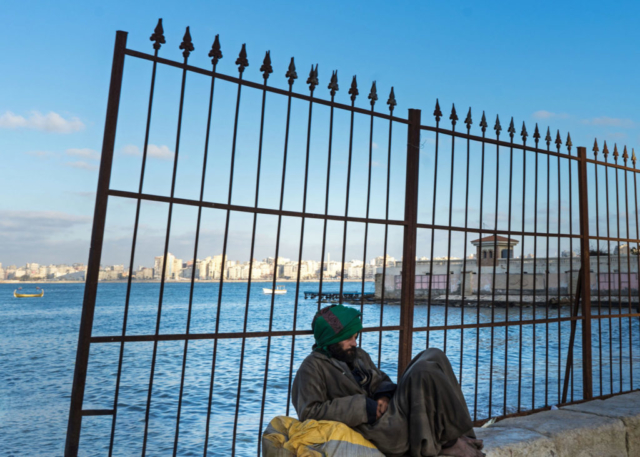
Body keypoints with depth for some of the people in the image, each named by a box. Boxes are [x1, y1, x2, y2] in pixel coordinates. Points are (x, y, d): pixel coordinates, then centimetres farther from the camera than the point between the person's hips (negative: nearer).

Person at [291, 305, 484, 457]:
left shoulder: (358, 355, 17)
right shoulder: (313, 367, -9)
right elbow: (309, 411, -18)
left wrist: (384, 396, -2)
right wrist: (363, 407, -20)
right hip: (377, 431, -9)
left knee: (433, 356, 1)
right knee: (425, 370, -24)